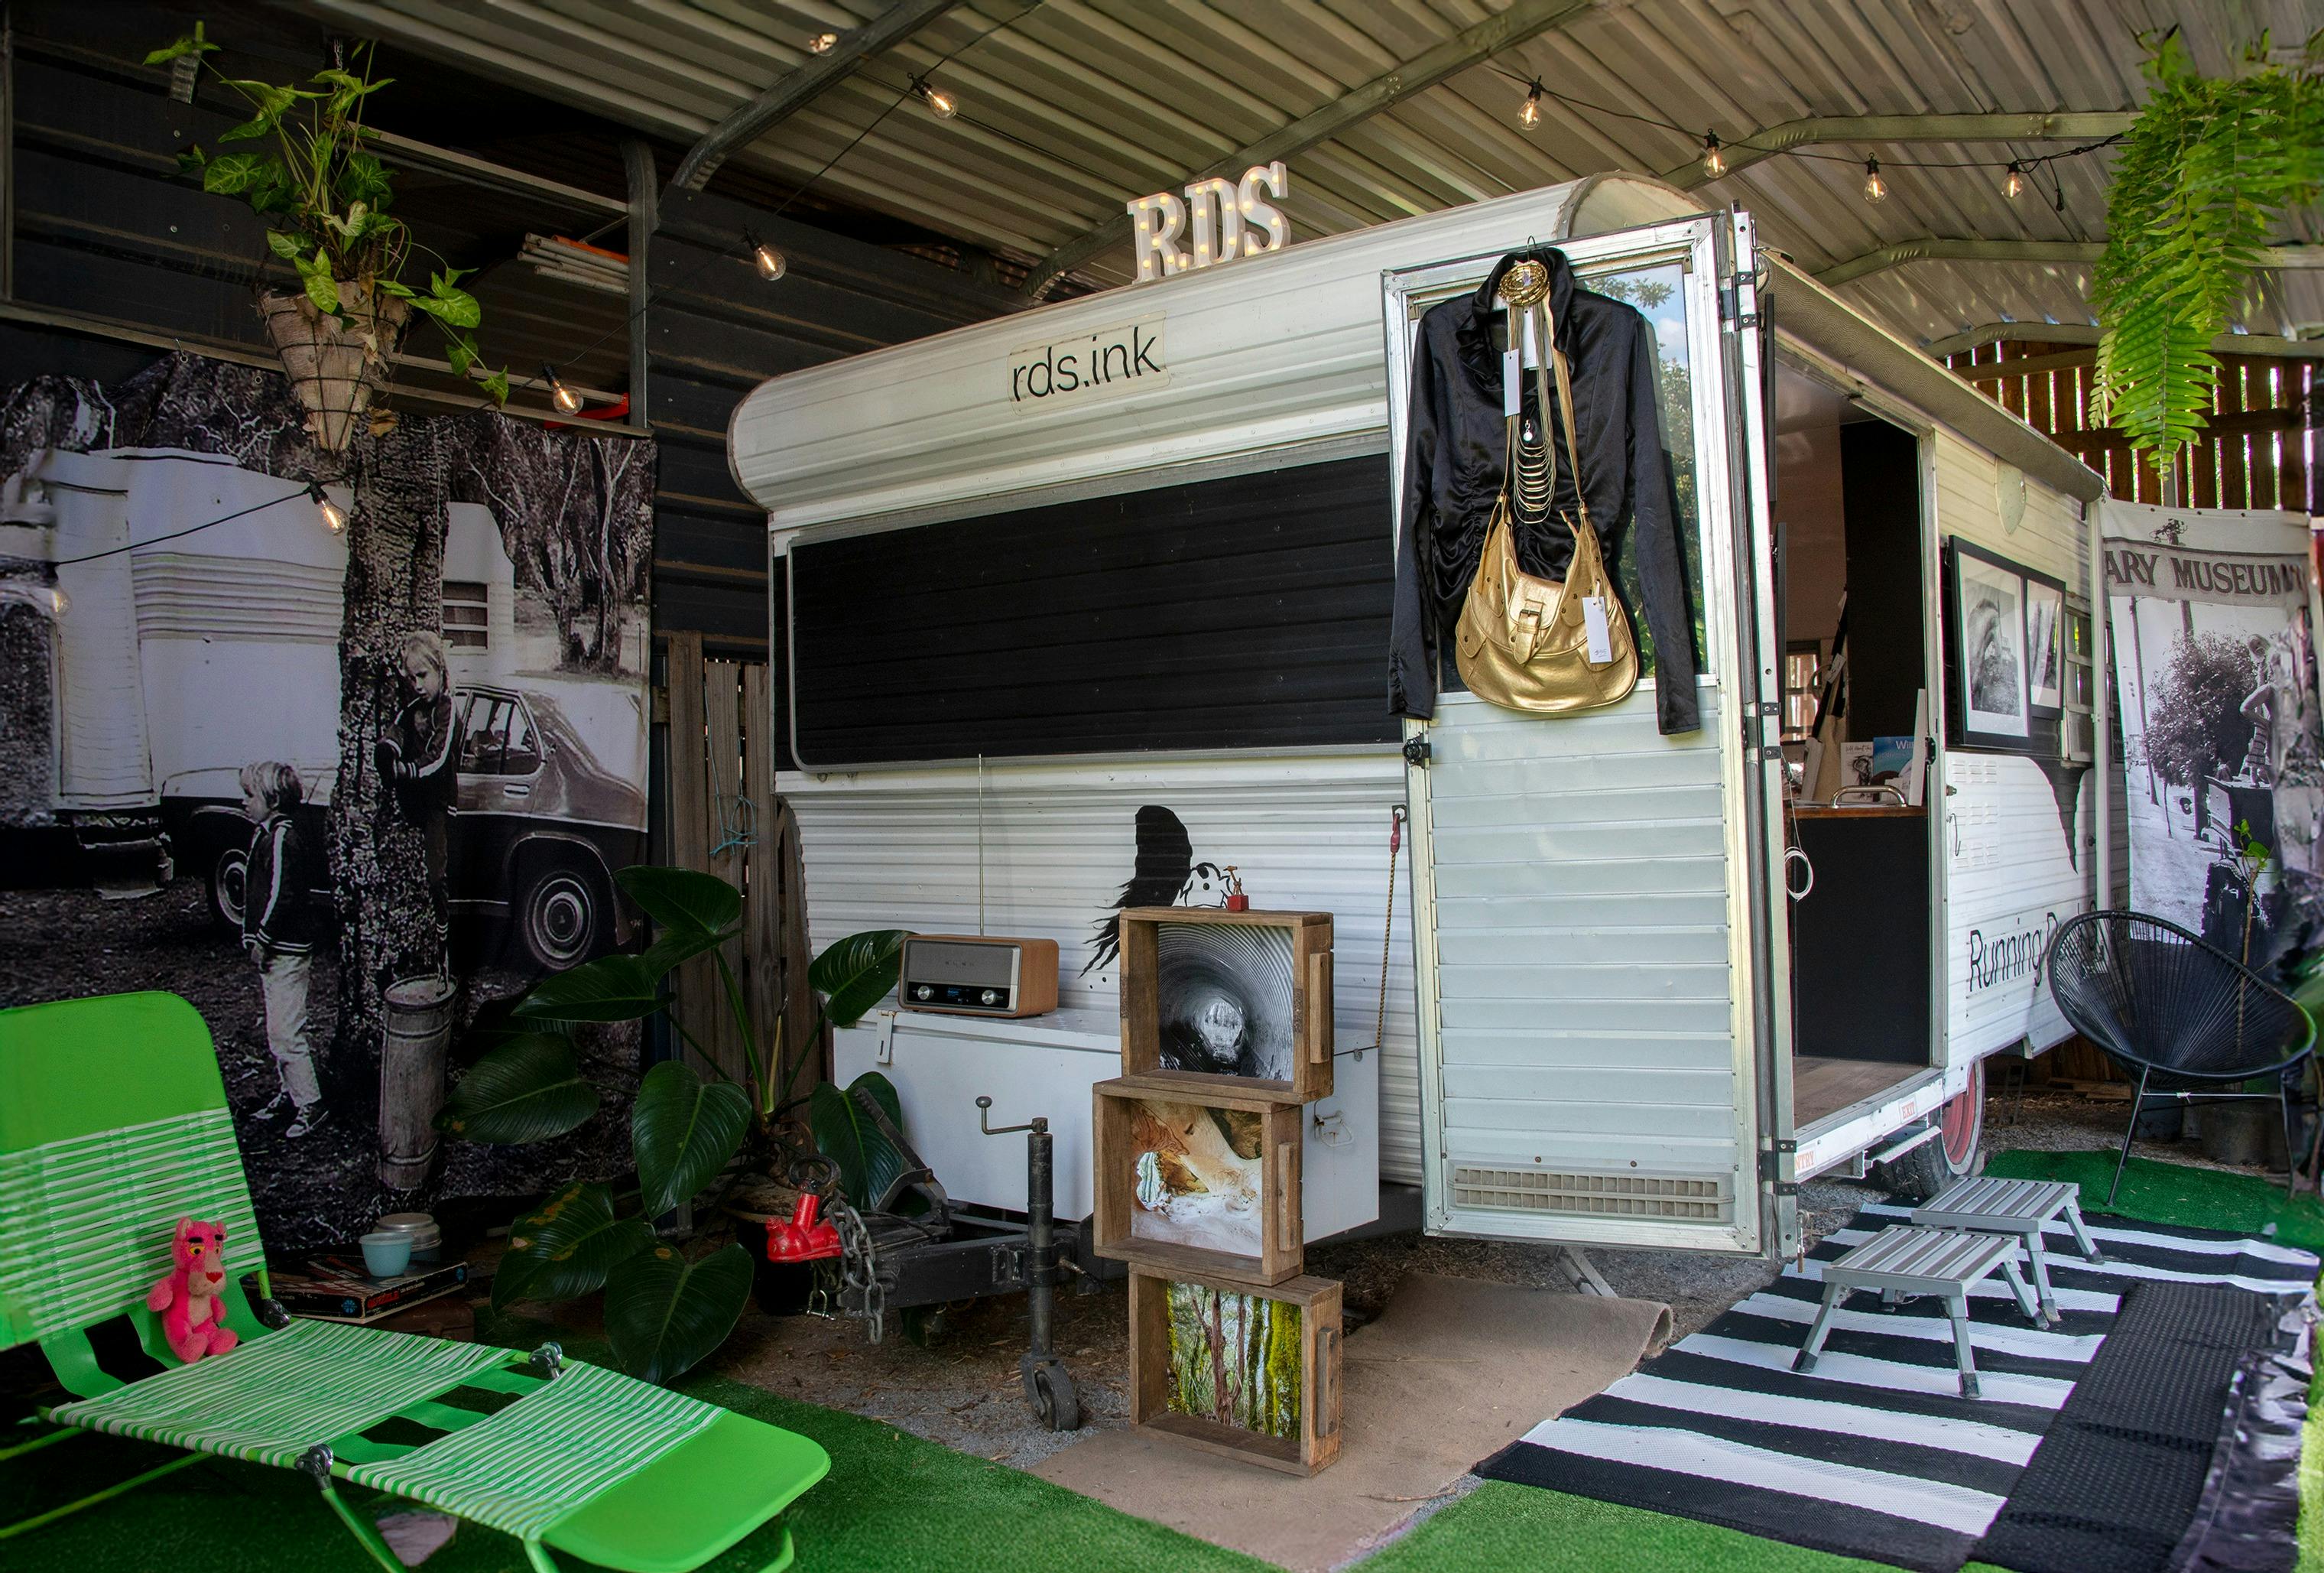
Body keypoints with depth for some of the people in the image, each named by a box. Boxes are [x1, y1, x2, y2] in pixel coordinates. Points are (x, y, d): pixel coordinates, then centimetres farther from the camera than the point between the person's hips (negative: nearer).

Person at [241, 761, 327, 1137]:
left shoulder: (282, 836, -18)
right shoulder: (267, 832, 14)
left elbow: (282, 895, -22)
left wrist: (262, 940, -15)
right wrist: (255, 937, 15)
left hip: (286, 950, -11)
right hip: (275, 949, 11)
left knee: (284, 1032, -8)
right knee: (278, 1029, 18)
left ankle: (309, 1104, -2)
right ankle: (290, 1093, 29)